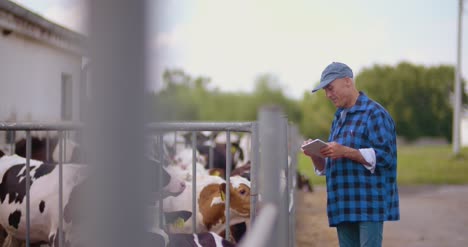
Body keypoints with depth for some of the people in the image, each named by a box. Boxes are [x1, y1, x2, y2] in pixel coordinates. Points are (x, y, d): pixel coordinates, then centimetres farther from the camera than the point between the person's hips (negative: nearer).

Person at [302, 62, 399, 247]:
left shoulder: (374, 113, -5)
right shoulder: (339, 118, 20)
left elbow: (384, 157, -14)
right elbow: (326, 167, 22)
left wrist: (346, 152, -20)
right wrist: (315, 155, 0)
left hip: (369, 203, -8)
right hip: (344, 205, 8)